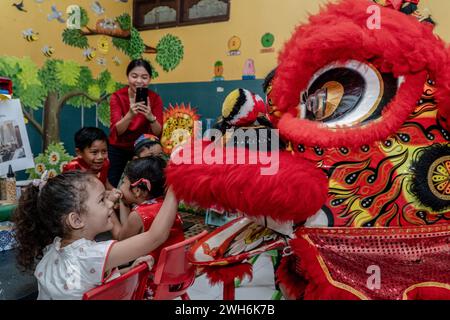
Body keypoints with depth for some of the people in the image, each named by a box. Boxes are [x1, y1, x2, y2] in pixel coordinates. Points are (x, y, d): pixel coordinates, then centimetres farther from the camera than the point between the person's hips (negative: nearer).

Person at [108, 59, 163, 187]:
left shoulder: (155, 99, -10)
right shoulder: (117, 97, -13)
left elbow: (158, 133, -18)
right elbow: (116, 131, -23)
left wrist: (150, 117, -37)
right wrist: (130, 115, -41)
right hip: (118, 150, 0)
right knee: (112, 187, 0)